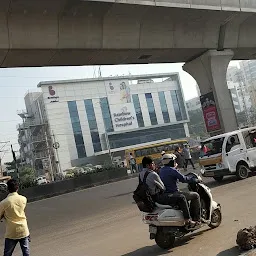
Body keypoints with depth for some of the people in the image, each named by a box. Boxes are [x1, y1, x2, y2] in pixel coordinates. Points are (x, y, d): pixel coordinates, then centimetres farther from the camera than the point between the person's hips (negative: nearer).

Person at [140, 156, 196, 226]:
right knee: (181, 197, -9)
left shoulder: (141, 173, 6)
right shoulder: (153, 174, -23)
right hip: (157, 197, -11)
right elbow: (163, 188, -12)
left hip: (150, 196, 11)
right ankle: (187, 220, -5)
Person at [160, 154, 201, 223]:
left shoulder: (161, 170, 11)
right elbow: (183, 179, -15)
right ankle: (196, 219, 1)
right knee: (195, 195, 1)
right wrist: (195, 180, -1)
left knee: (185, 194, 34)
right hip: (174, 194, -10)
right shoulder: (172, 170, -16)